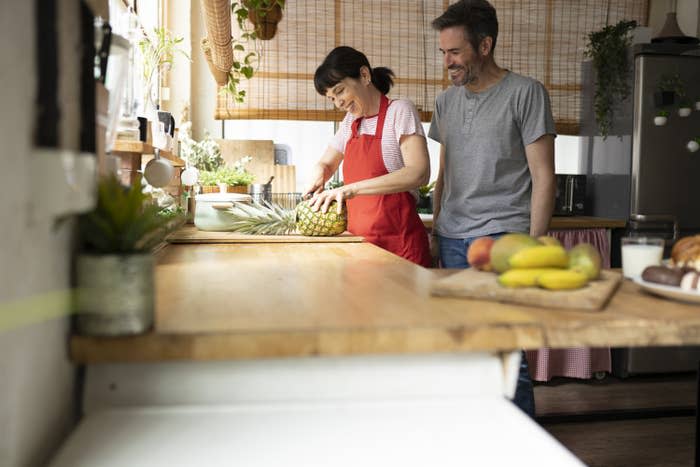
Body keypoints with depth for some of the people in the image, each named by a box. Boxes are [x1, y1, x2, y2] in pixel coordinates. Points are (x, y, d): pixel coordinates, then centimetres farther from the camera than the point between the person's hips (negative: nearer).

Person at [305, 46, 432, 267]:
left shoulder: (399, 110, -6)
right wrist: (318, 179, 2)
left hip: (399, 243, -6)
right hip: (360, 241, 6)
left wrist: (350, 189, -24)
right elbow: (325, 164, 28)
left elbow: (419, 173, -20)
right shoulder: (350, 122, 15)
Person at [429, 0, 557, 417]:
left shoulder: (526, 93, -3)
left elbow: (543, 178, -5)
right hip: (452, 240, 6)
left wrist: (533, 245, -10)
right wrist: (437, 227, 15)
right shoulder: (447, 101, 14)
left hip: (501, 237, -5)